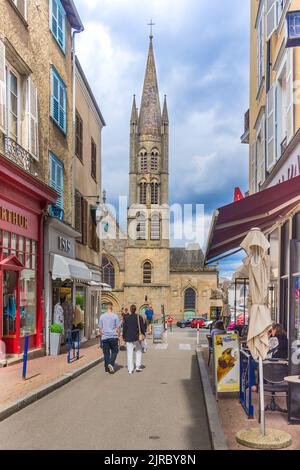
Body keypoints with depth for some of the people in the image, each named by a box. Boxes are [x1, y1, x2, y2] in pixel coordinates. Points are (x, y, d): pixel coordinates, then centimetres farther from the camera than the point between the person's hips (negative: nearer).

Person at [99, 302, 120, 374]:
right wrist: (118, 336, 9)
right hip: (113, 336, -2)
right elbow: (118, 327, -2)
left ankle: (107, 367, 13)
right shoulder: (115, 316, -5)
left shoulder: (102, 316, 3)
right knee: (114, 352, 7)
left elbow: (100, 328, 8)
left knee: (106, 352, 9)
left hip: (105, 337, 2)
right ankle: (111, 364, -12)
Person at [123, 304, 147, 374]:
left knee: (129, 353, 5)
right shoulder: (139, 317, -5)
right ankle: (138, 366, 9)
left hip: (128, 338, 0)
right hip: (137, 337, 0)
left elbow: (124, 328, 0)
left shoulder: (126, 318, -4)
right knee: (138, 351, 16)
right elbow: (143, 327, -1)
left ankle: (130, 369, 4)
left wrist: (124, 336, 8)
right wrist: (143, 334, 13)